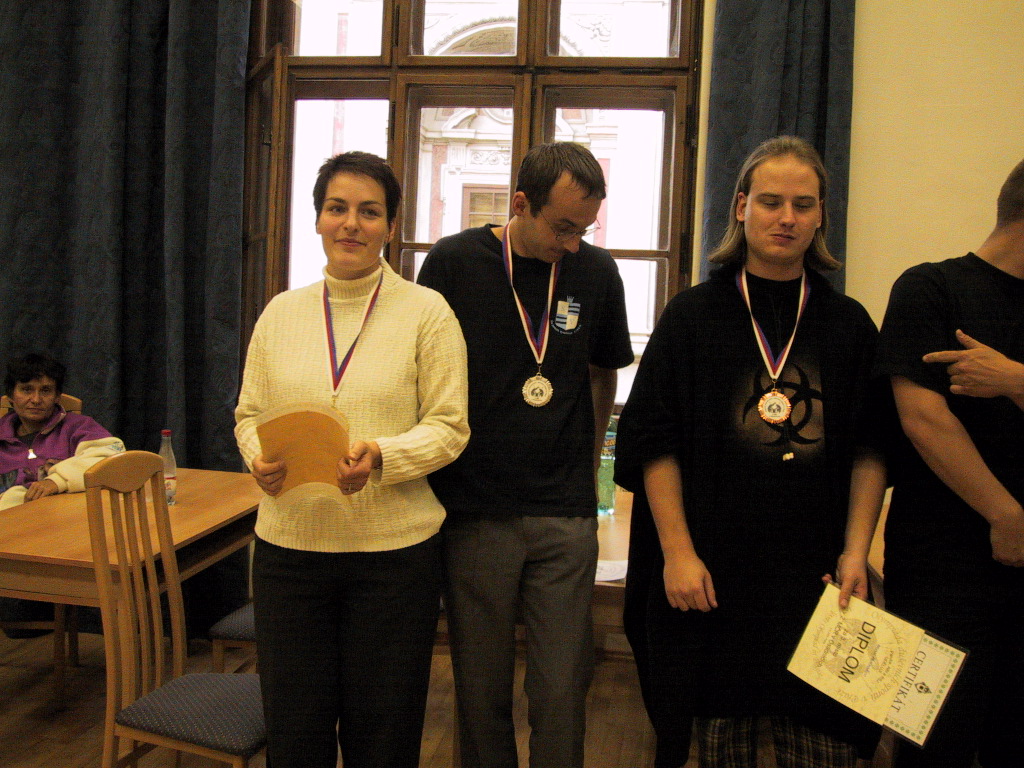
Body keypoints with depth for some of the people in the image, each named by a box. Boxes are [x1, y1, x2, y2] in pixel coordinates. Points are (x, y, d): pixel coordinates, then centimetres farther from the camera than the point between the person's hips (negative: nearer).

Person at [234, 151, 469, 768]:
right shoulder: (281, 313, 8)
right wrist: (260, 459, -11)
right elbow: (249, 414, 11)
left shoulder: (426, 311, -3)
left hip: (395, 550, -2)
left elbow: (449, 427, -5)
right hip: (289, 546, 3)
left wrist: (382, 457, -23)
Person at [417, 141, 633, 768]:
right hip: (474, 512, -1)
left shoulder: (597, 272, 3)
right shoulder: (453, 262, -4)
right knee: (482, 693, 10)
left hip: (565, 516, 1)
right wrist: (434, 482, 4)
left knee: (563, 690, 3)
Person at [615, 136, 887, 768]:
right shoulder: (694, 314, 2)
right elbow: (654, 441, -2)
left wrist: (855, 551, -2)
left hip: (815, 573, 2)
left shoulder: (849, 324, 8)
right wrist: (677, 552, -9)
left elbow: (871, 449, 8)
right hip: (713, 572, -1)